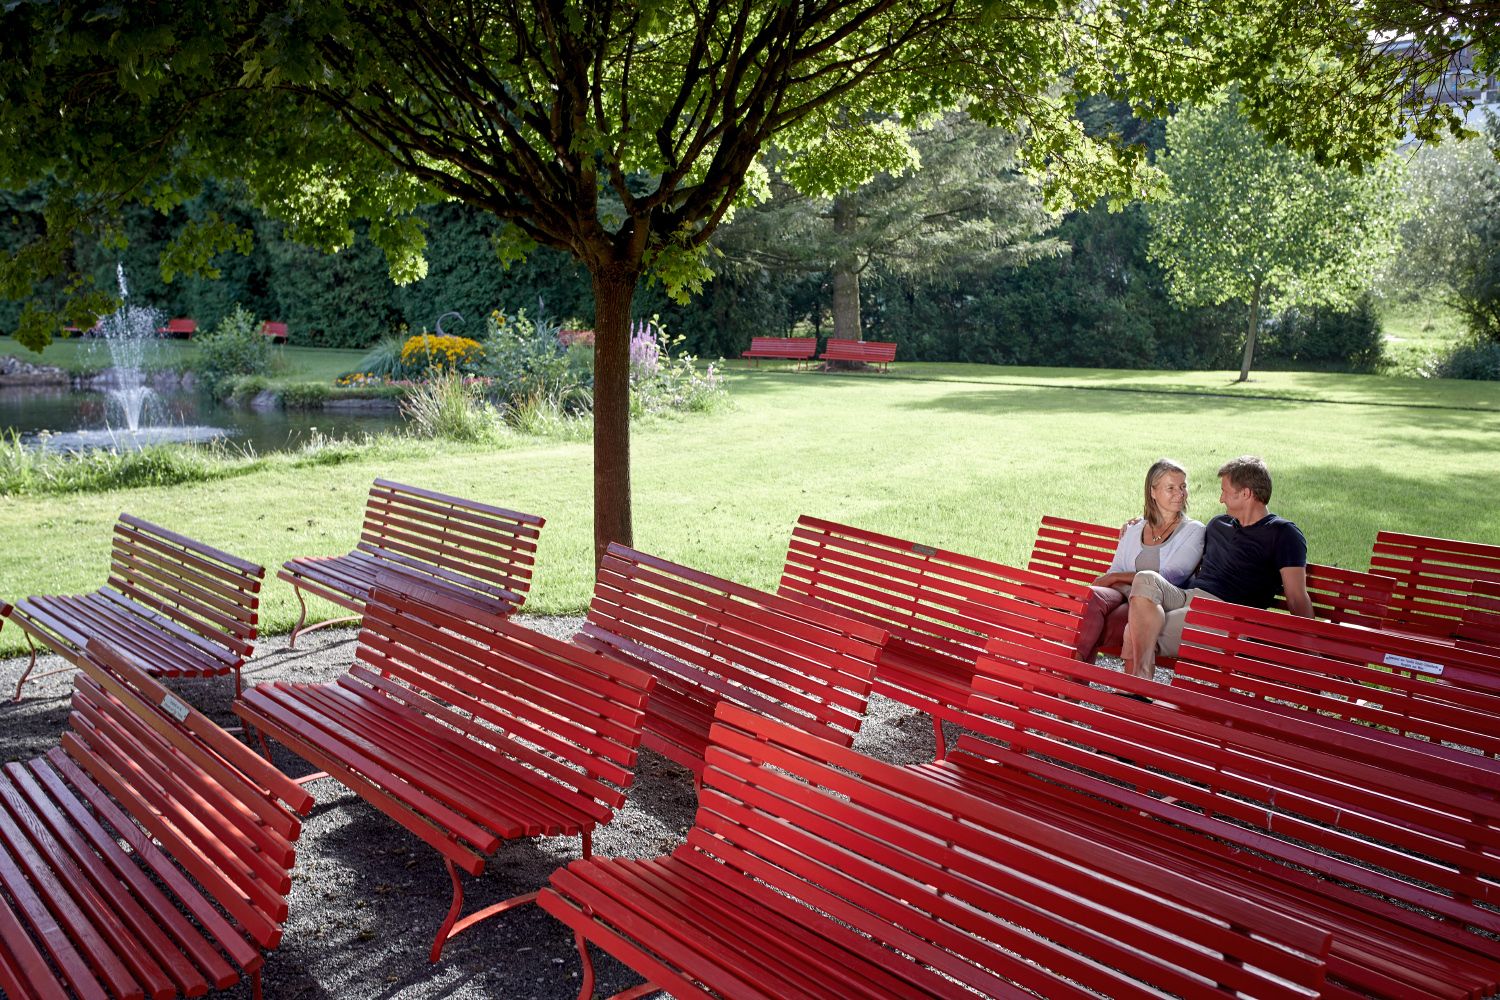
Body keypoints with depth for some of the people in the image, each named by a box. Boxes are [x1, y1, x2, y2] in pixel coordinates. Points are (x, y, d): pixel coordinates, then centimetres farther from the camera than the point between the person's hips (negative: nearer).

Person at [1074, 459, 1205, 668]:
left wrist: (1116, 578, -5)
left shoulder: (1193, 531, 8)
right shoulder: (1134, 529, 21)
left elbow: (1170, 577, -5)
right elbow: (1114, 572, 15)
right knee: (1093, 596, -34)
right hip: (1124, 596, 4)